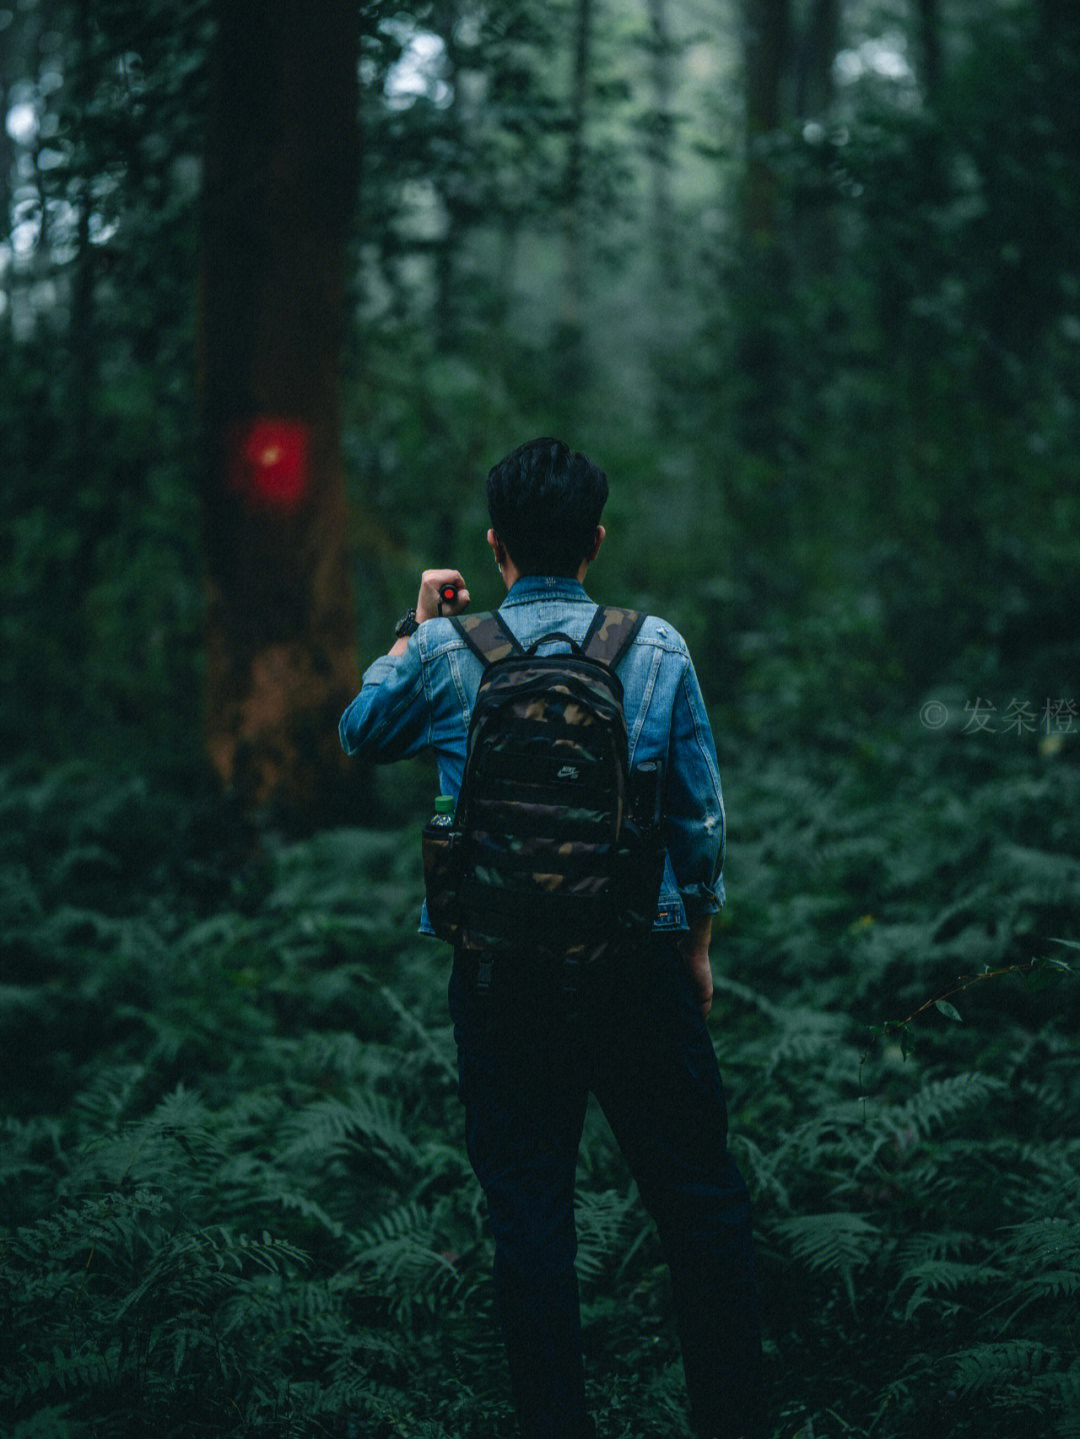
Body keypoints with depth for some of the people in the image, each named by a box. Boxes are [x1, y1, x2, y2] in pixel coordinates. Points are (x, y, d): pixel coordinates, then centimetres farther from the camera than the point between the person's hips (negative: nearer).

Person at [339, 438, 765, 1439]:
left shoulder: (445, 653, -4)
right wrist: (697, 941, 15)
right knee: (699, 1198, 10)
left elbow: (360, 733, 16)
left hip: (501, 973, 0)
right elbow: (701, 815, 3)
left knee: (528, 1208, 8)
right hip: (639, 964, 0)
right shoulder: (658, 648, -2)